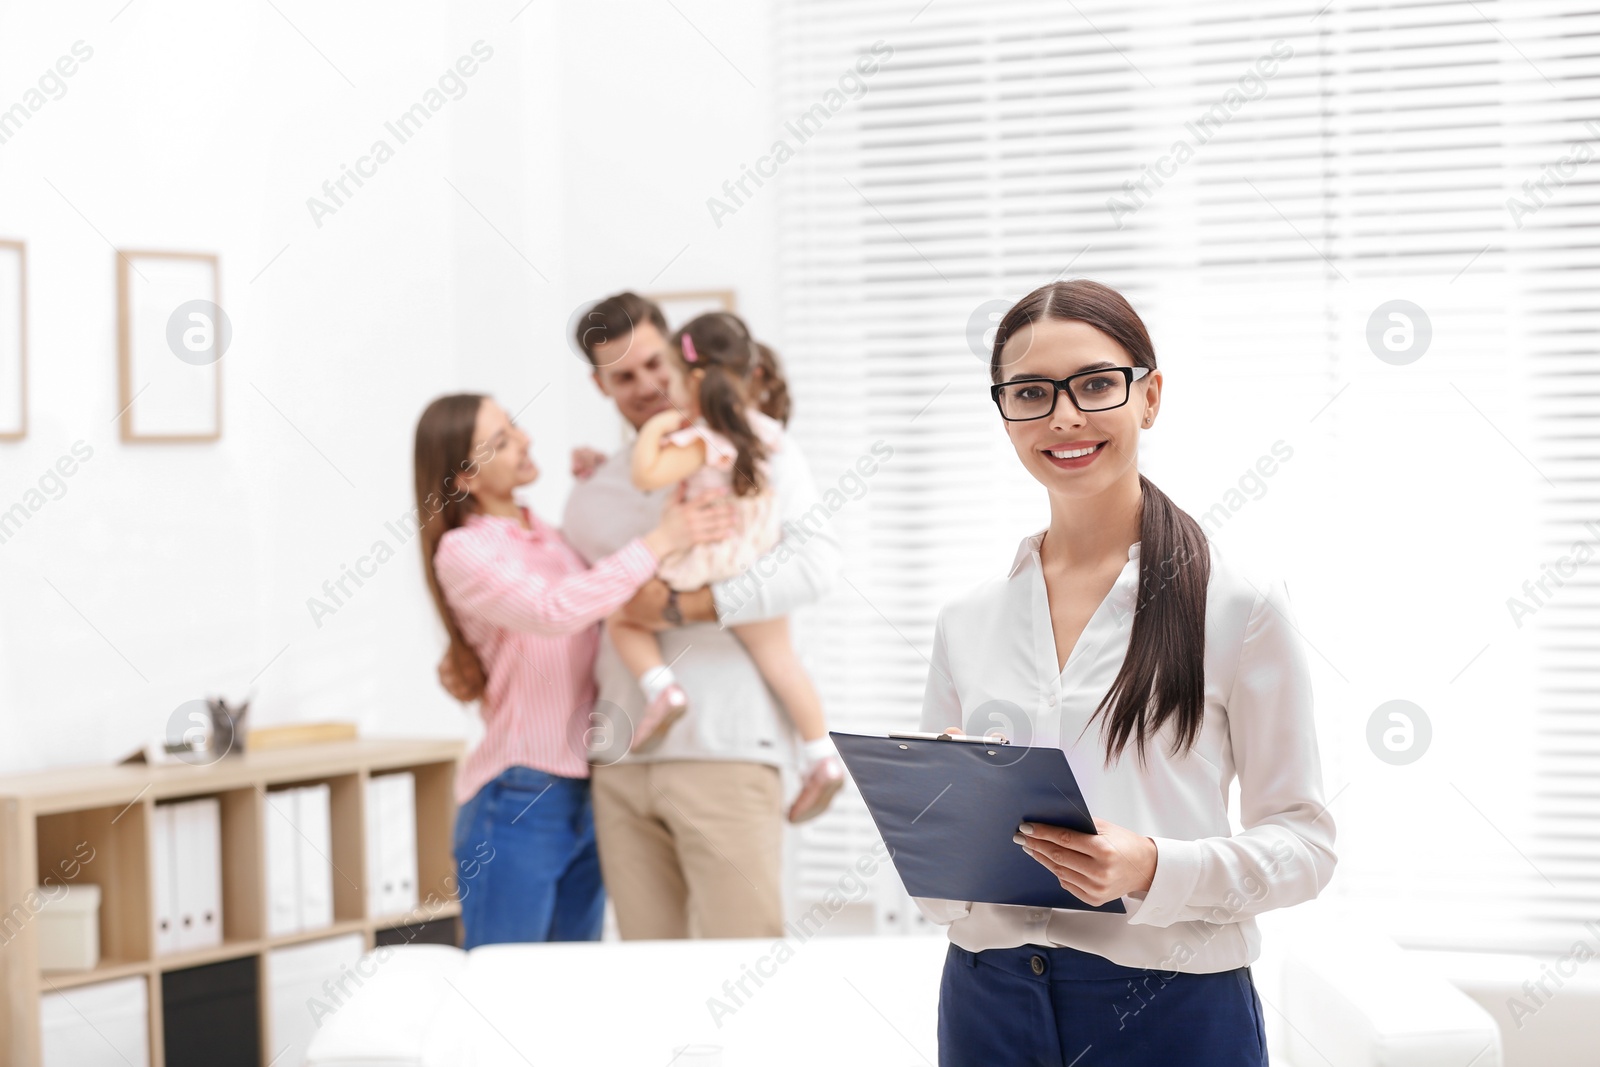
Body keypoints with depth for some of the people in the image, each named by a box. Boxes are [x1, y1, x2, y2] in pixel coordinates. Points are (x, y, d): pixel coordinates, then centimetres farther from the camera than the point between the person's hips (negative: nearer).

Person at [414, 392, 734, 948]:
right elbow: (552, 610, -27)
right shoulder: (462, 552, -11)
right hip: (517, 800, -7)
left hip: (586, 796, 7)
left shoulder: (546, 533, 12)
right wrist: (658, 542, -25)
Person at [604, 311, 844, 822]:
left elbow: (648, 475, -30)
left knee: (622, 618, 11)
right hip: (759, 577, 6)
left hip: (703, 576, -6)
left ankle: (661, 687, -10)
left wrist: (654, 430, -12)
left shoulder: (700, 441, -18)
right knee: (780, 660, 15)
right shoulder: (764, 431, 4)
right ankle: (820, 755, 12)